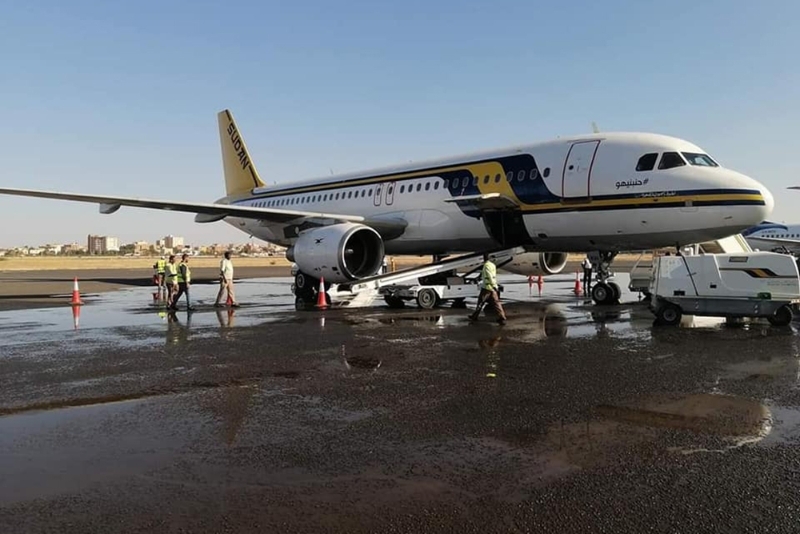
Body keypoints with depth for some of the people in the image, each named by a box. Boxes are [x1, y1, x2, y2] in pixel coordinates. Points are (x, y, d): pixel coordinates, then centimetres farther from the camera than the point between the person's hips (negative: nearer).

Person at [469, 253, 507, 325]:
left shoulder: (486, 265, -12)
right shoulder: (493, 265, 14)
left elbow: (490, 276, -19)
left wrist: (494, 285, -22)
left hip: (486, 287, -7)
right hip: (493, 287, 7)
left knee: (480, 302, 6)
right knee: (496, 302, 3)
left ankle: (475, 316, 18)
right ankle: (502, 318, -4)